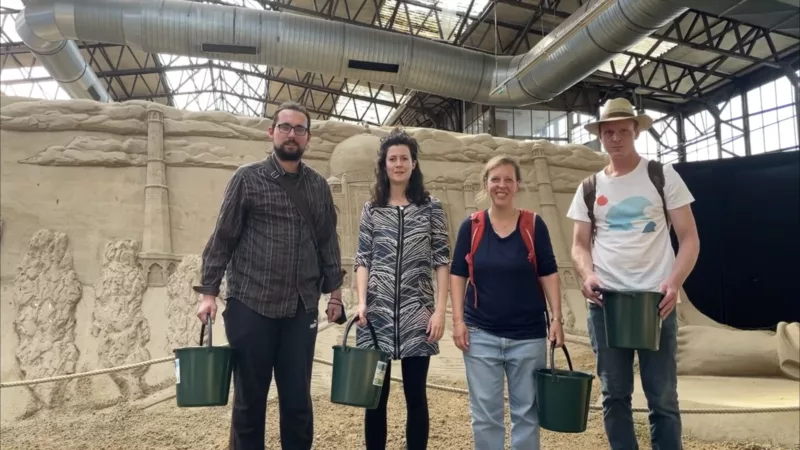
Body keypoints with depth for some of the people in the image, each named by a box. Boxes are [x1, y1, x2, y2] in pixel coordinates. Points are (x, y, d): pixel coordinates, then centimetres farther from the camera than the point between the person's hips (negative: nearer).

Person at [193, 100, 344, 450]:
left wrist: (334, 291, 8)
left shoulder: (319, 186, 9)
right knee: (249, 399, 10)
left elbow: (328, 241, 12)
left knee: (298, 400, 9)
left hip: (301, 309, 2)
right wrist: (209, 292, -6)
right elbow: (222, 238, -1)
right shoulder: (247, 178, 0)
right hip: (250, 306, -2)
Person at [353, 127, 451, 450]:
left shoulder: (431, 208, 4)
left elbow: (442, 262, 1)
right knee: (375, 394, 6)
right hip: (377, 312, 1)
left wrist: (440, 310, -6)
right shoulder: (371, 209, 9)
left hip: (417, 313, -1)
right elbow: (362, 260, 6)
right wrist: (361, 301, -7)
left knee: (415, 394, 5)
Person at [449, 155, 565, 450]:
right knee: (485, 412, 8)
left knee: (526, 410, 12)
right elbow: (458, 274, 1)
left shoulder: (534, 225, -1)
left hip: (528, 334, 0)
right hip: (481, 334, 0)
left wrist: (557, 318, -6)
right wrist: (458, 320, -5)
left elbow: (548, 273, 1)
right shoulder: (471, 226, 0)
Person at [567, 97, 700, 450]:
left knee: (663, 397, 2)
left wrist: (674, 282, -16)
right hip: (605, 303, 2)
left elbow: (689, 238, 1)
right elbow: (579, 245, 9)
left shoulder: (663, 176, 4)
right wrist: (588, 275, -13)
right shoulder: (589, 189, 10)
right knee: (614, 394, 8)